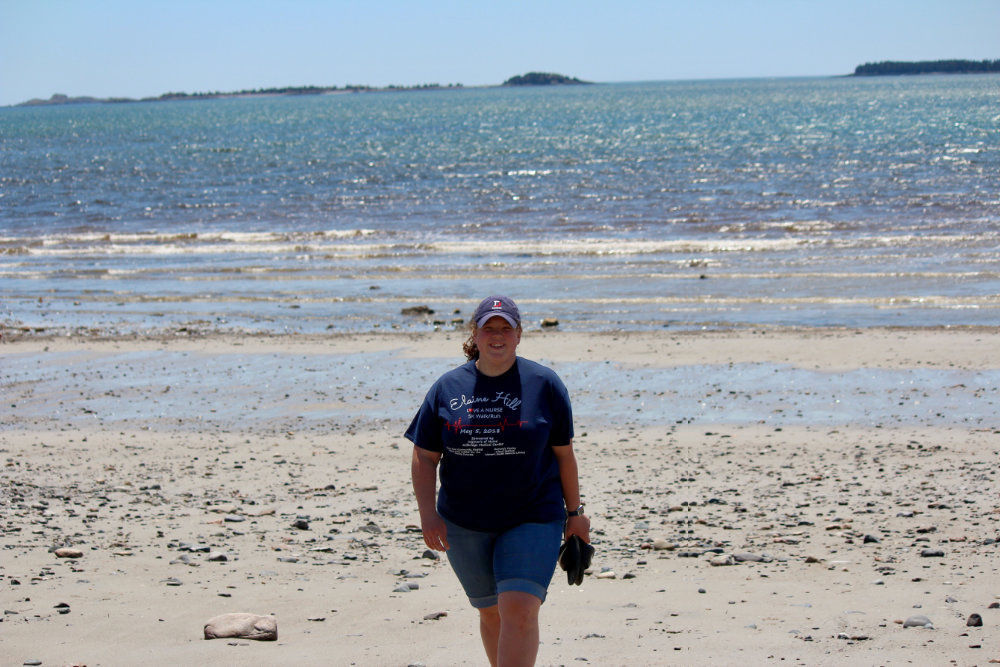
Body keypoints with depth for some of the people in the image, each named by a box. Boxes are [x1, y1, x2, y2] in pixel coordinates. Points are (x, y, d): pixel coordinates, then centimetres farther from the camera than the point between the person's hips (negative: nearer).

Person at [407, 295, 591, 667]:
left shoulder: (545, 384, -1)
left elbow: (564, 453, 4)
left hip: (532, 519, -3)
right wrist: (428, 513, -8)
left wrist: (574, 513, 6)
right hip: (464, 525, 3)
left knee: (519, 611, -16)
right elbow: (424, 457, 4)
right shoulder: (448, 388, 2)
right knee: (491, 612, 13)